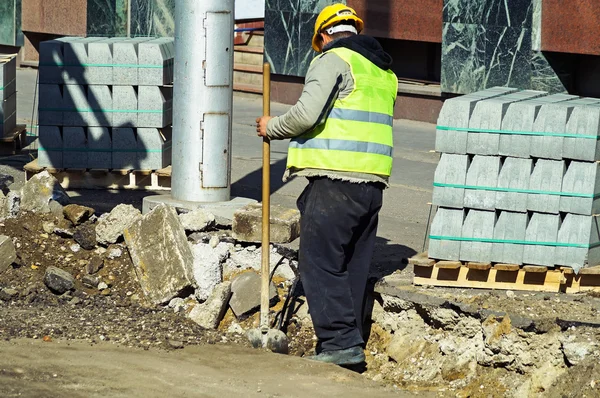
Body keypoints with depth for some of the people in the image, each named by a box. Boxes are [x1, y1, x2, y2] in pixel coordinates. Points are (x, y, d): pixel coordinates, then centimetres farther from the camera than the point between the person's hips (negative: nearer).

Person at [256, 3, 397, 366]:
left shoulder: (333, 60, -5)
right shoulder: (384, 70, 21)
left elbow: (307, 114, -16)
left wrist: (273, 128, 1)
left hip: (335, 181, -8)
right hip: (372, 184, 8)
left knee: (320, 262, -6)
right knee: (354, 266, 12)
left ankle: (341, 342, -13)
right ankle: (353, 343, 13)